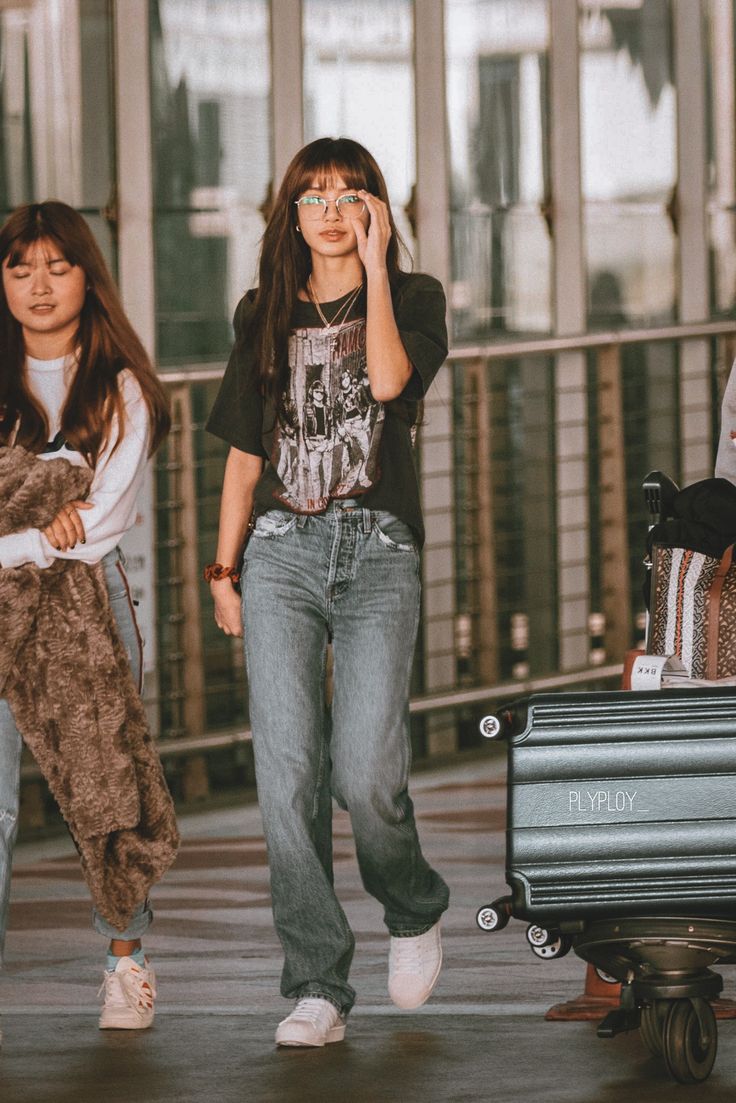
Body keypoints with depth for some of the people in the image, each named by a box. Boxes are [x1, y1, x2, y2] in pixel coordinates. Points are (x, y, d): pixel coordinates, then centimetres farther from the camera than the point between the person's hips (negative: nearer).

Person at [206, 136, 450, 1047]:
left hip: (376, 551, -3)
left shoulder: (411, 297, 8)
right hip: (281, 551, 3)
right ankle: (317, 988, -5)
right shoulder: (266, 316, 17)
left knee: (366, 774, -14)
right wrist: (225, 570, 12)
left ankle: (414, 910, 17)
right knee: (288, 772, -9)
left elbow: (390, 377, -14)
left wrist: (374, 262, -7)